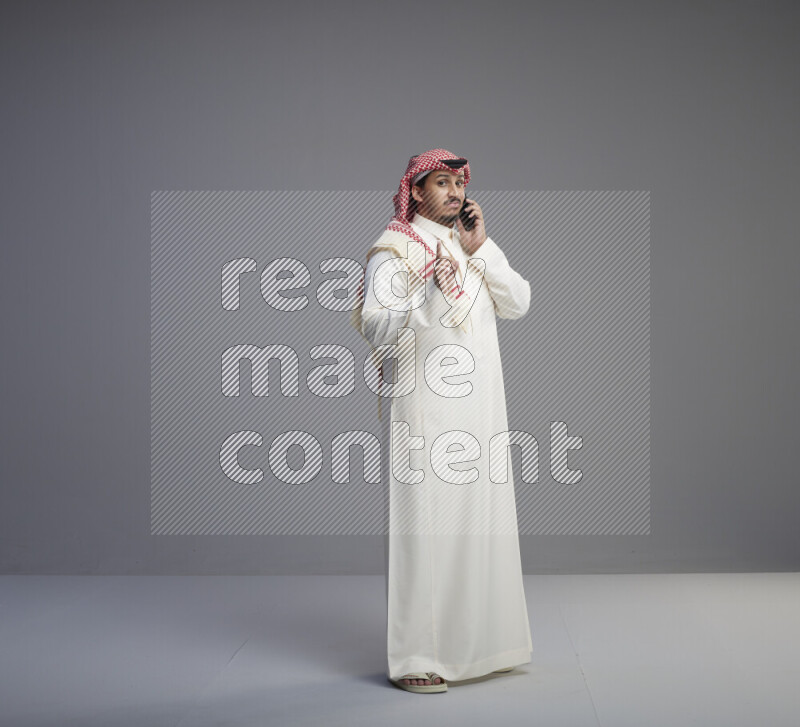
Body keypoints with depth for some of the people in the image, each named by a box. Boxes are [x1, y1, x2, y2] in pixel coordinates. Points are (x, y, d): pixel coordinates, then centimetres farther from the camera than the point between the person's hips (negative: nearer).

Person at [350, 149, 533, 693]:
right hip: (427, 408, -7)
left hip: (481, 405, 7)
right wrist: (429, 295, -30)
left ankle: (472, 642, 22)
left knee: (480, 520, 10)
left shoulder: (475, 246, 17)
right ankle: (414, 657, -2)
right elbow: (375, 327, -16)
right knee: (427, 524, -8)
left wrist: (481, 249, -3)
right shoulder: (395, 250, -4)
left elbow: (519, 303, 6)